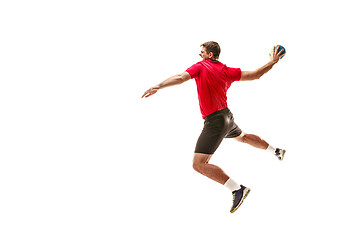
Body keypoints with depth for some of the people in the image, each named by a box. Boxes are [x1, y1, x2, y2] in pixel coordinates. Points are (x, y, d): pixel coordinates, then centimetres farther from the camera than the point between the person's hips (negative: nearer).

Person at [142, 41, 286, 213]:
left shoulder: (200, 66, -10)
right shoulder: (227, 71, 4)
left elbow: (181, 78, -27)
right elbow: (255, 75, 5)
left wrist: (158, 87, -32)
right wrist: (272, 62, 20)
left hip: (214, 121, -8)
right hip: (227, 116, 8)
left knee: (199, 165, -10)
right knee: (242, 137, 39)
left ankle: (237, 189, -15)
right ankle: (277, 151, 56)